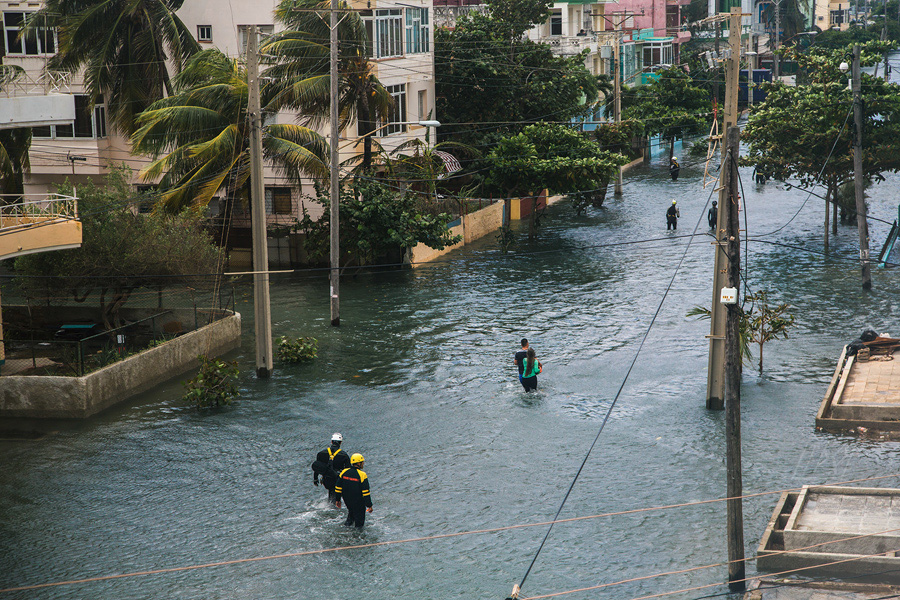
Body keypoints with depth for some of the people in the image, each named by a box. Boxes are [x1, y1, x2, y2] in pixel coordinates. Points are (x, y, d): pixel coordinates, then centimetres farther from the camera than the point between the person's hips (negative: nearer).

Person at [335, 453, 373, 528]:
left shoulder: (344, 472, -4)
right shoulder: (362, 475, -20)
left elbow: (338, 488, 3)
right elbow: (366, 492, -19)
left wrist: (337, 500, 15)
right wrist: (369, 505, -13)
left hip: (347, 500, 5)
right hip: (358, 502, -5)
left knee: (351, 510, 34)